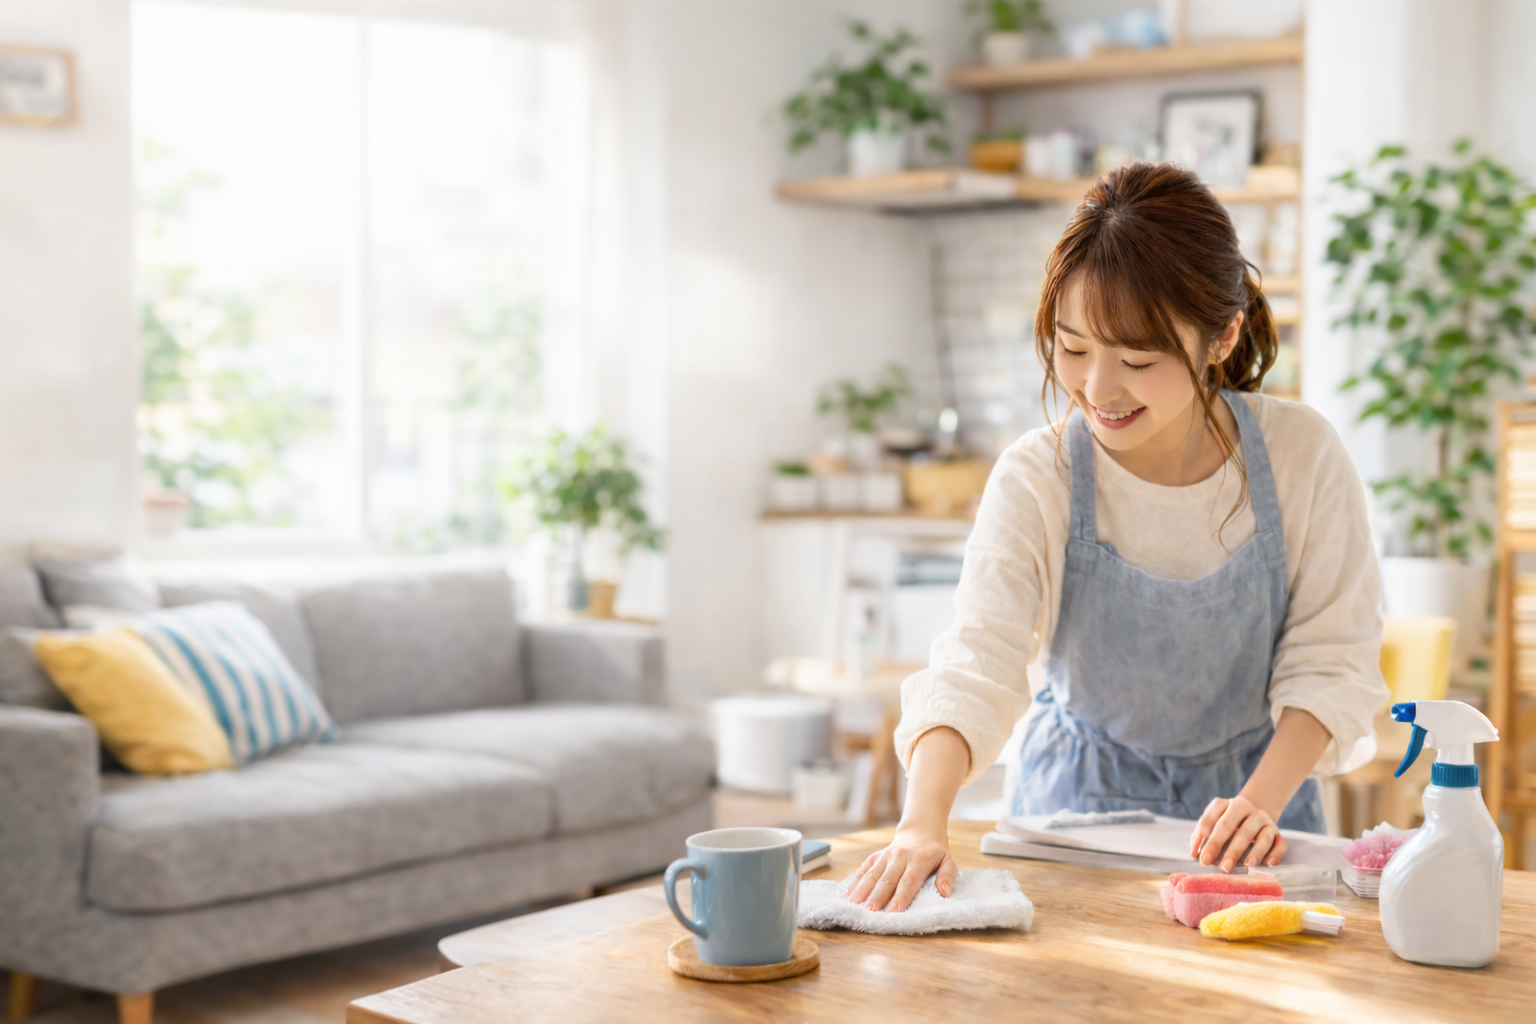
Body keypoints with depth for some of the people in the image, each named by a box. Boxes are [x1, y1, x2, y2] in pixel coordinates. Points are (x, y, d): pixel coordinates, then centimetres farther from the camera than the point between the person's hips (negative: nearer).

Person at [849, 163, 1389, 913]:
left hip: (1253, 783, 1)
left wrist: (1262, 800, -20)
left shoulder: (1302, 456, -10)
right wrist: (922, 822, -40)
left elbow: (1330, 660, -5)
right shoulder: (1036, 479, -14)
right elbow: (977, 662, -24)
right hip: (1080, 799, -1)